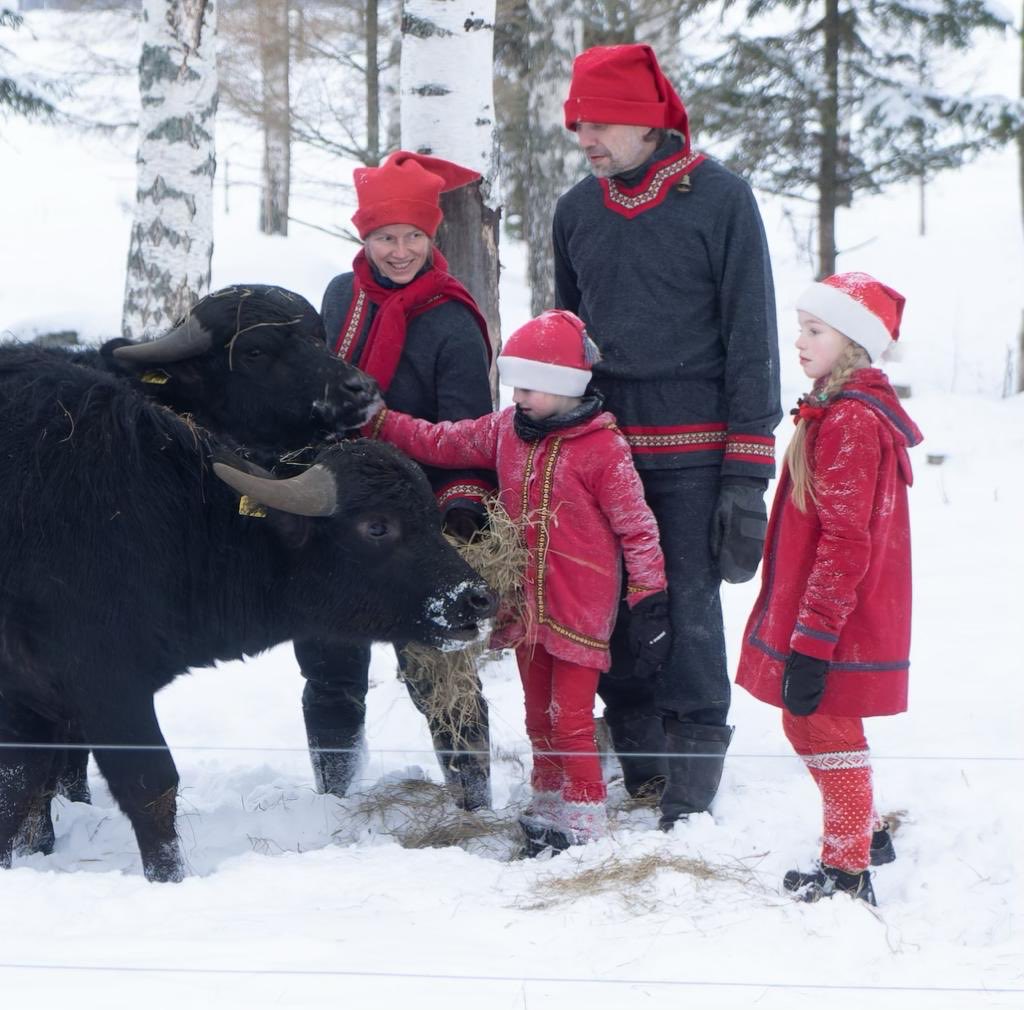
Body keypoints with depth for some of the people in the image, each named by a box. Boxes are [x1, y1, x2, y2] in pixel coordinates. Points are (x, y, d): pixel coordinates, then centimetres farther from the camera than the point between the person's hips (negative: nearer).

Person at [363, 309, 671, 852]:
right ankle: (547, 809, 28)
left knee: (571, 718, -6)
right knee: (539, 715, 16)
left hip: (580, 610, -6)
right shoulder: (505, 430, 5)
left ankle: (582, 821, 4)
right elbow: (439, 442, 16)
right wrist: (374, 421, 11)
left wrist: (649, 604, -11)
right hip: (526, 605, 7)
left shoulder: (601, 447, -14)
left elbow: (637, 527, -11)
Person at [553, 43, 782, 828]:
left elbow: (751, 336, -5)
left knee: (689, 614, -5)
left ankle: (690, 789, 0)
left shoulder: (720, 198, -5)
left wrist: (747, 473, -9)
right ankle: (636, 769, 16)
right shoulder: (577, 210, 10)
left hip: (692, 452, -5)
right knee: (614, 614, 5)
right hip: (600, 446, 5)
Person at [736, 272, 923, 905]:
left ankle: (848, 873, 8)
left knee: (827, 731, -1)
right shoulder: (840, 412, 13)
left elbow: (845, 543, -24)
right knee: (807, 723, 21)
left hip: (836, 627, -10)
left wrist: (812, 640, -25)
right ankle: (866, 836, 36)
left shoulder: (850, 421, -20)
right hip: (816, 619, 10)